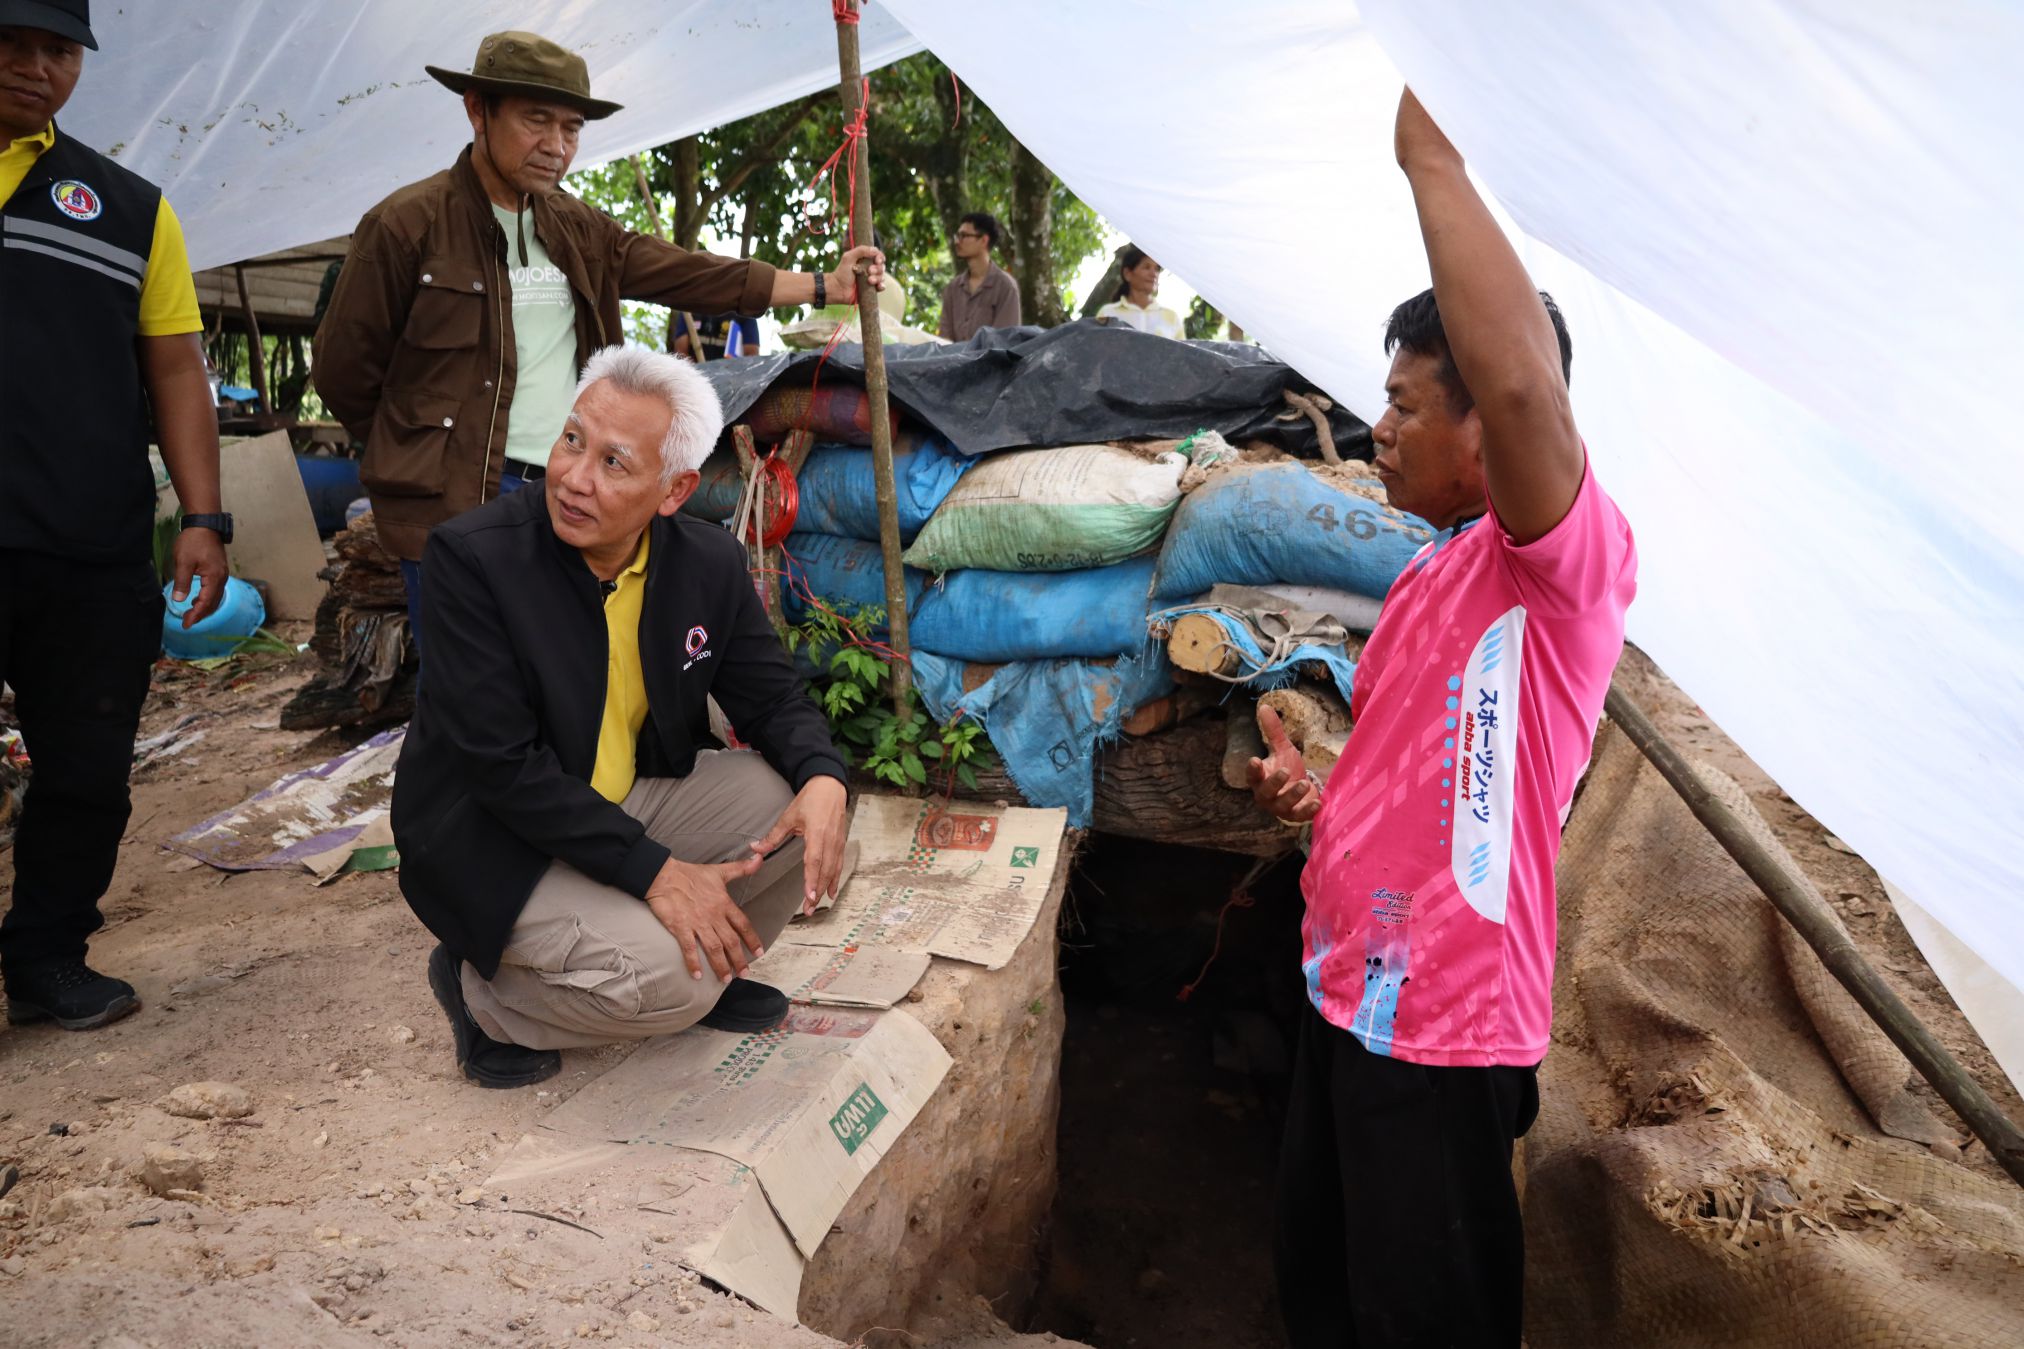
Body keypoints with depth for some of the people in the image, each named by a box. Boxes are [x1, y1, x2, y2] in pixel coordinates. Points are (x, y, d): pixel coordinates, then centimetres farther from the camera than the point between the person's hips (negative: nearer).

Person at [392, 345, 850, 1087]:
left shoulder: (709, 562, -8)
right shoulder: (471, 557, -23)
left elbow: (771, 696, 2)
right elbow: (504, 766, -26)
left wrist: (823, 778, -21)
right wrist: (653, 871, -29)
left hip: (634, 797, 6)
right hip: (493, 841, -6)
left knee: (804, 815, -11)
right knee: (663, 982, -25)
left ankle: (704, 964, 13)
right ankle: (480, 990, 4)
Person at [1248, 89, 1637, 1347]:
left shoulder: (1566, 560, -18)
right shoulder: (1428, 578, 12)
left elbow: (1524, 384, -41)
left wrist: (1434, 158, -31)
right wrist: (1318, 790, 4)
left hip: (1445, 1023, -9)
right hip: (1349, 990, 9)